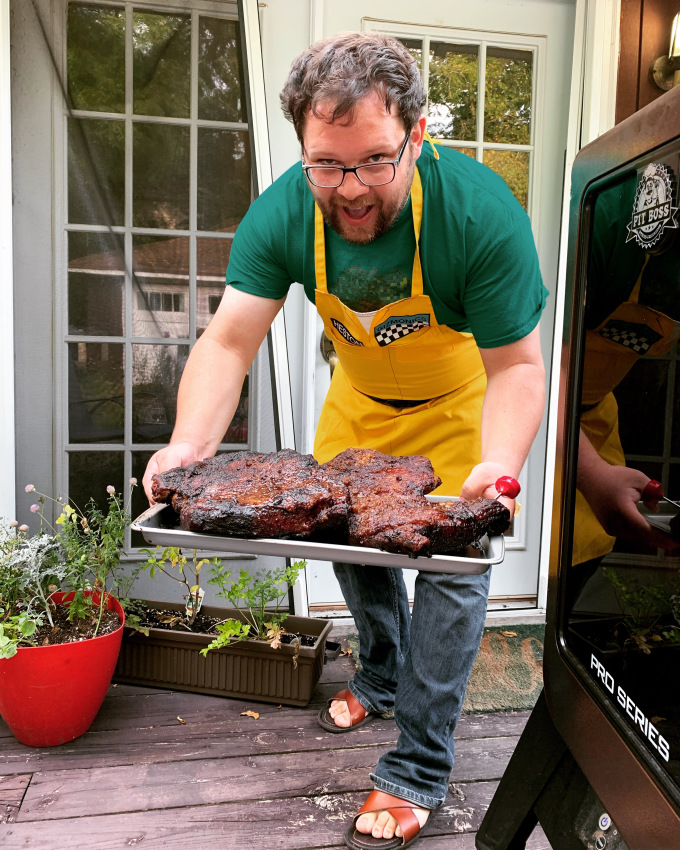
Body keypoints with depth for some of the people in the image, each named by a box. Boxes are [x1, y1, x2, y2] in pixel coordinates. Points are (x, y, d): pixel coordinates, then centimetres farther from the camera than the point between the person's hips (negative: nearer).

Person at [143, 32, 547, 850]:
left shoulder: (480, 212, -33)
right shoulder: (283, 214, -23)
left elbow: (515, 365, -28)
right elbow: (228, 340, -26)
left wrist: (501, 466, -46)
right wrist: (190, 444, -43)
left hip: (459, 402, -4)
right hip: (361, 395, 4)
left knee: (451, 562, -7)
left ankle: (417, 771, 11)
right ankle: (383, 673, 41)